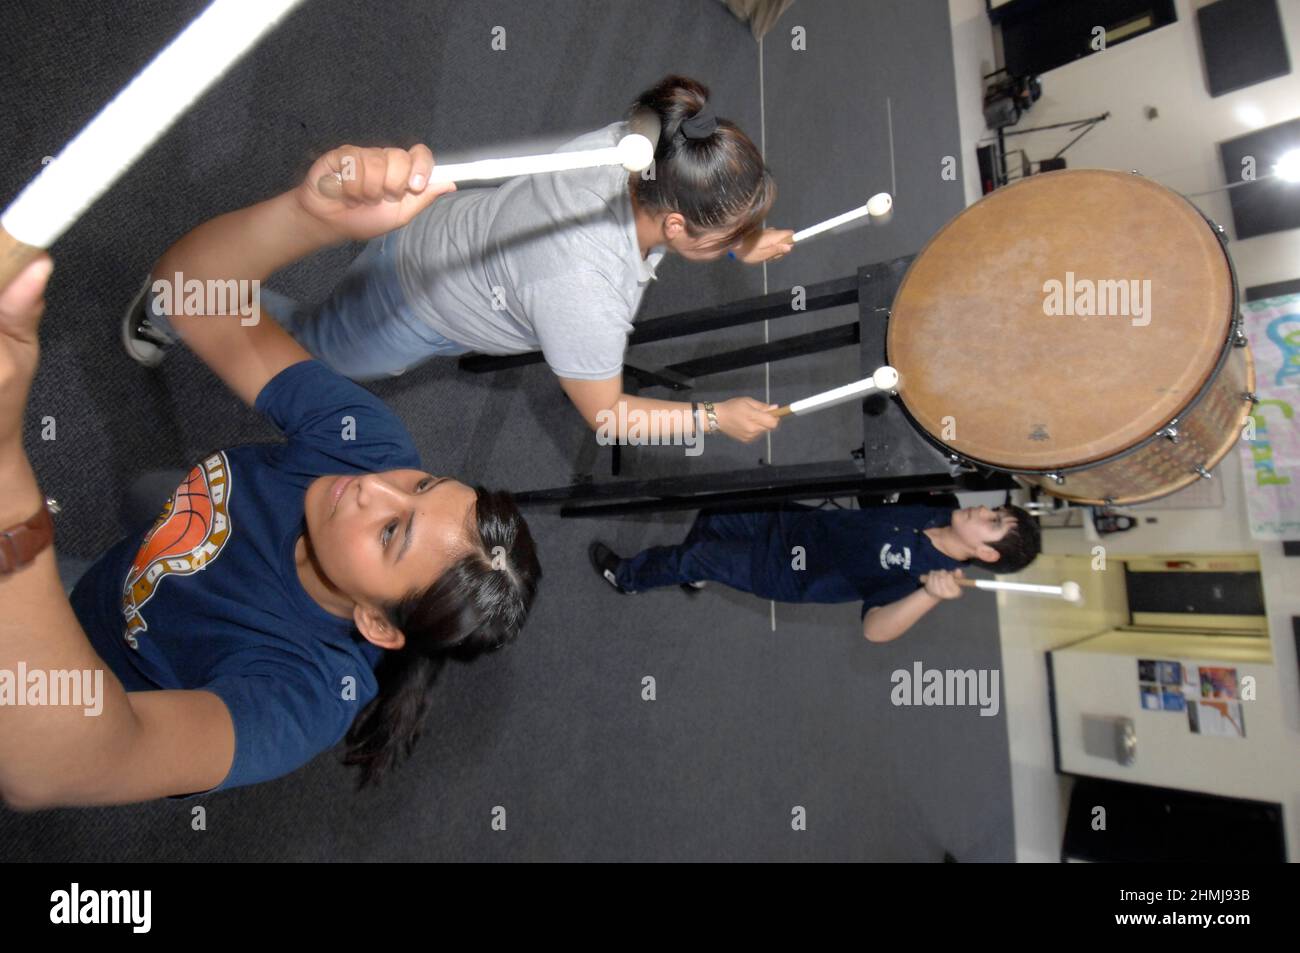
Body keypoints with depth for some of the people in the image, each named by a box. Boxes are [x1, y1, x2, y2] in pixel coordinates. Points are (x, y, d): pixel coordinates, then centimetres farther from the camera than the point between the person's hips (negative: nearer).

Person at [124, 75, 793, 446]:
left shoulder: (640, 143, -23)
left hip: (457, 228, 5)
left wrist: (741, 246, -10)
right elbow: (605, 416, -28)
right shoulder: (585, 294, -43)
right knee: (314, 345, 25)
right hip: (410, 306, -5)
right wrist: (717, 416, -22)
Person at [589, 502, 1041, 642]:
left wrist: (931, 595, -49)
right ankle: (696, 574, 45)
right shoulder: (941, 511, -8)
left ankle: (627, 577, 24)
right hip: (802, 521, 7)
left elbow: (874, 628, -37)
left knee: (691, 556, -6)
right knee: (713, 517, 14)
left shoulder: (926, 574, -27)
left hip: (789, 572, -7)